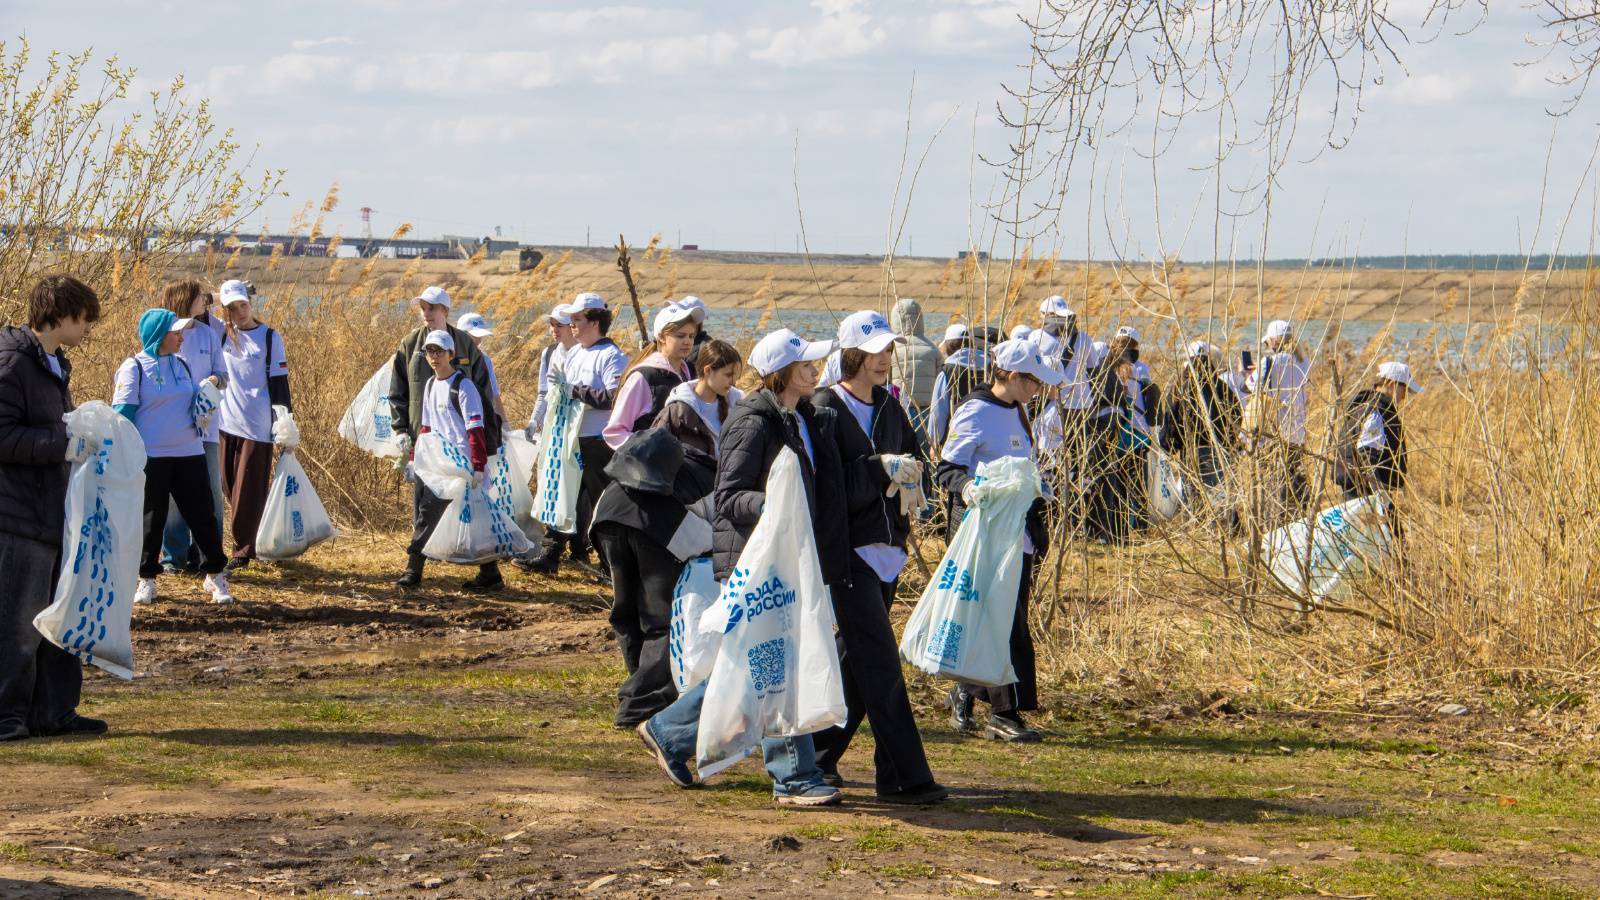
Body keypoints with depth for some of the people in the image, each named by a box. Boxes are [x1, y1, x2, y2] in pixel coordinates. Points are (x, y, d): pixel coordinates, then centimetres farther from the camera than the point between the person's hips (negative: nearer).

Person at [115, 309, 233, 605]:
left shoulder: (180, 365, 11)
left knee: (203, 515, 4)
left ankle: (215, 576, 13)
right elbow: (122, 411, -8)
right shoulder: (134, 367, -6)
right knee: (150, 519, 4)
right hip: (151, 456, -5)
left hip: (189, 453, 5)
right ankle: (146, 579, 16)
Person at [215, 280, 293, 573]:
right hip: (226, 422, 4)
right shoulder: (221, 334, 8)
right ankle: (250, 543, 21)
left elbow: (279, 382, 0)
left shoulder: (270, 338, 0)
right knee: (230, 486, 9)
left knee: (248, 489, -3)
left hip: (257, 426, -4)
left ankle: (243, 548, 0)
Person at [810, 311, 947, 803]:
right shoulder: (826, 409, -9)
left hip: (887, 548, 8)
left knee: (856, 661, 13)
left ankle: (817, 756, 26)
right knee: (880, 664, -11)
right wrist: (881, 468, -22)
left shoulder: (890, 408, 14)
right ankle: (905, 776, -11)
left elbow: (914, 460, 17)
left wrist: (911, 470, -5)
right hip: (848, 549, -8)